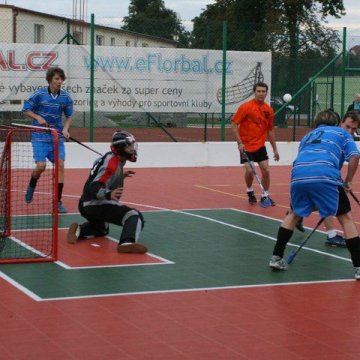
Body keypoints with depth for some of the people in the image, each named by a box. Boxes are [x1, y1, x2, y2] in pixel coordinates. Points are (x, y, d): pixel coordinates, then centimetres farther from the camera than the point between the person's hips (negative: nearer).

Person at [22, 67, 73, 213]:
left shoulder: (66, 97, -1)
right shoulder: (39, 94, -8)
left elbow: (69, 116, 10)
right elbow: (26, 109, 1)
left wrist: (65, 129, -8)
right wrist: (38, 118, -16)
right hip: (40, 137, -3)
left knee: (60, 165, -10)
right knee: (41, 166, -13)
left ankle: (58, 202, -3)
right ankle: (32, 186, 23)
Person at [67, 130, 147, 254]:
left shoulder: (115, 160, 12)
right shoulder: (111, 163, -17)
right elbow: (93, 188, -25)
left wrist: (120, 176, 30)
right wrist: (109, 194, -43)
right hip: (96, 205, -10)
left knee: (102, 229, 37)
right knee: (135, 216, -24)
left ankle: (79, 230, 14)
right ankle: (127, 243, -48)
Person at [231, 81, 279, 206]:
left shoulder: (269, 110, 2)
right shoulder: (245, 107, -11)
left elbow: (270, 130, 12)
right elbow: (234, 124, -10)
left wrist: (275, 149, 13)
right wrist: (240, 142, -18)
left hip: (260, 145, 4)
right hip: (246, 146, -4)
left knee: (266, 170, -2)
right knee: (249, 170, -11)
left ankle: (265, 196, 14)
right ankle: (250, 192, 17)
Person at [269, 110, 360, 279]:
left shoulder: (308, 136, 37)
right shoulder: (342, 133, 26)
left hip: (298, 174, 4)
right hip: (326, 175, -3)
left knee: (294, 213, 28)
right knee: (346, 218, 9)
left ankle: (276, 257, 26)